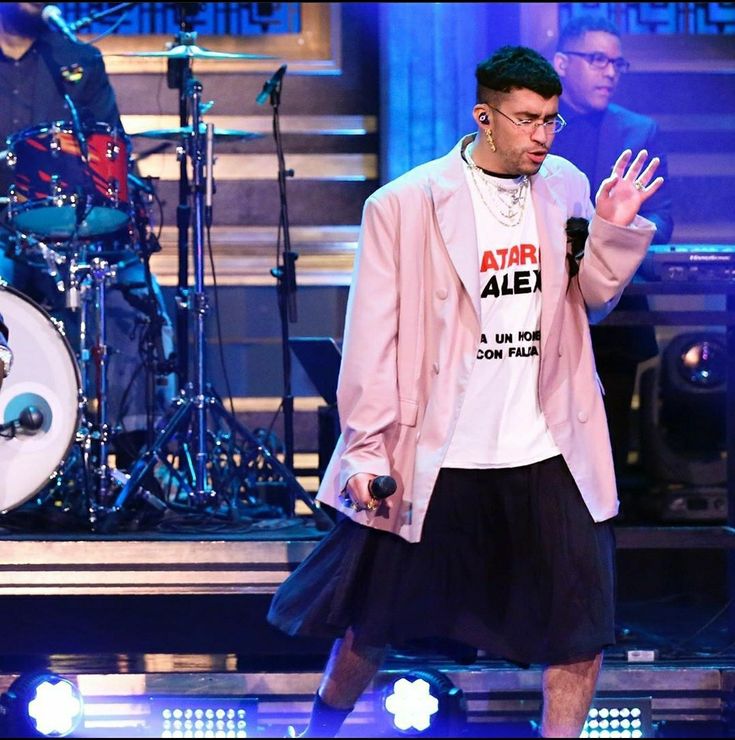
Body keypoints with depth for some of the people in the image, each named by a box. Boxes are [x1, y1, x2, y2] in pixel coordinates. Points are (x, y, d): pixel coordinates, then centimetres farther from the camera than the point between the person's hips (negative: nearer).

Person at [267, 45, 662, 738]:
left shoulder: (565, 188, 4)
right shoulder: (405, 205, -9)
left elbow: (589, 301, 11)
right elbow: (371, 339, -8)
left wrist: (613, 231, -6)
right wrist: (365, 452, -11)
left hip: (548, 450, 3)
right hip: (432, 458, -3)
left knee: (581, 627, -1)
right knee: (373, 624, 9)